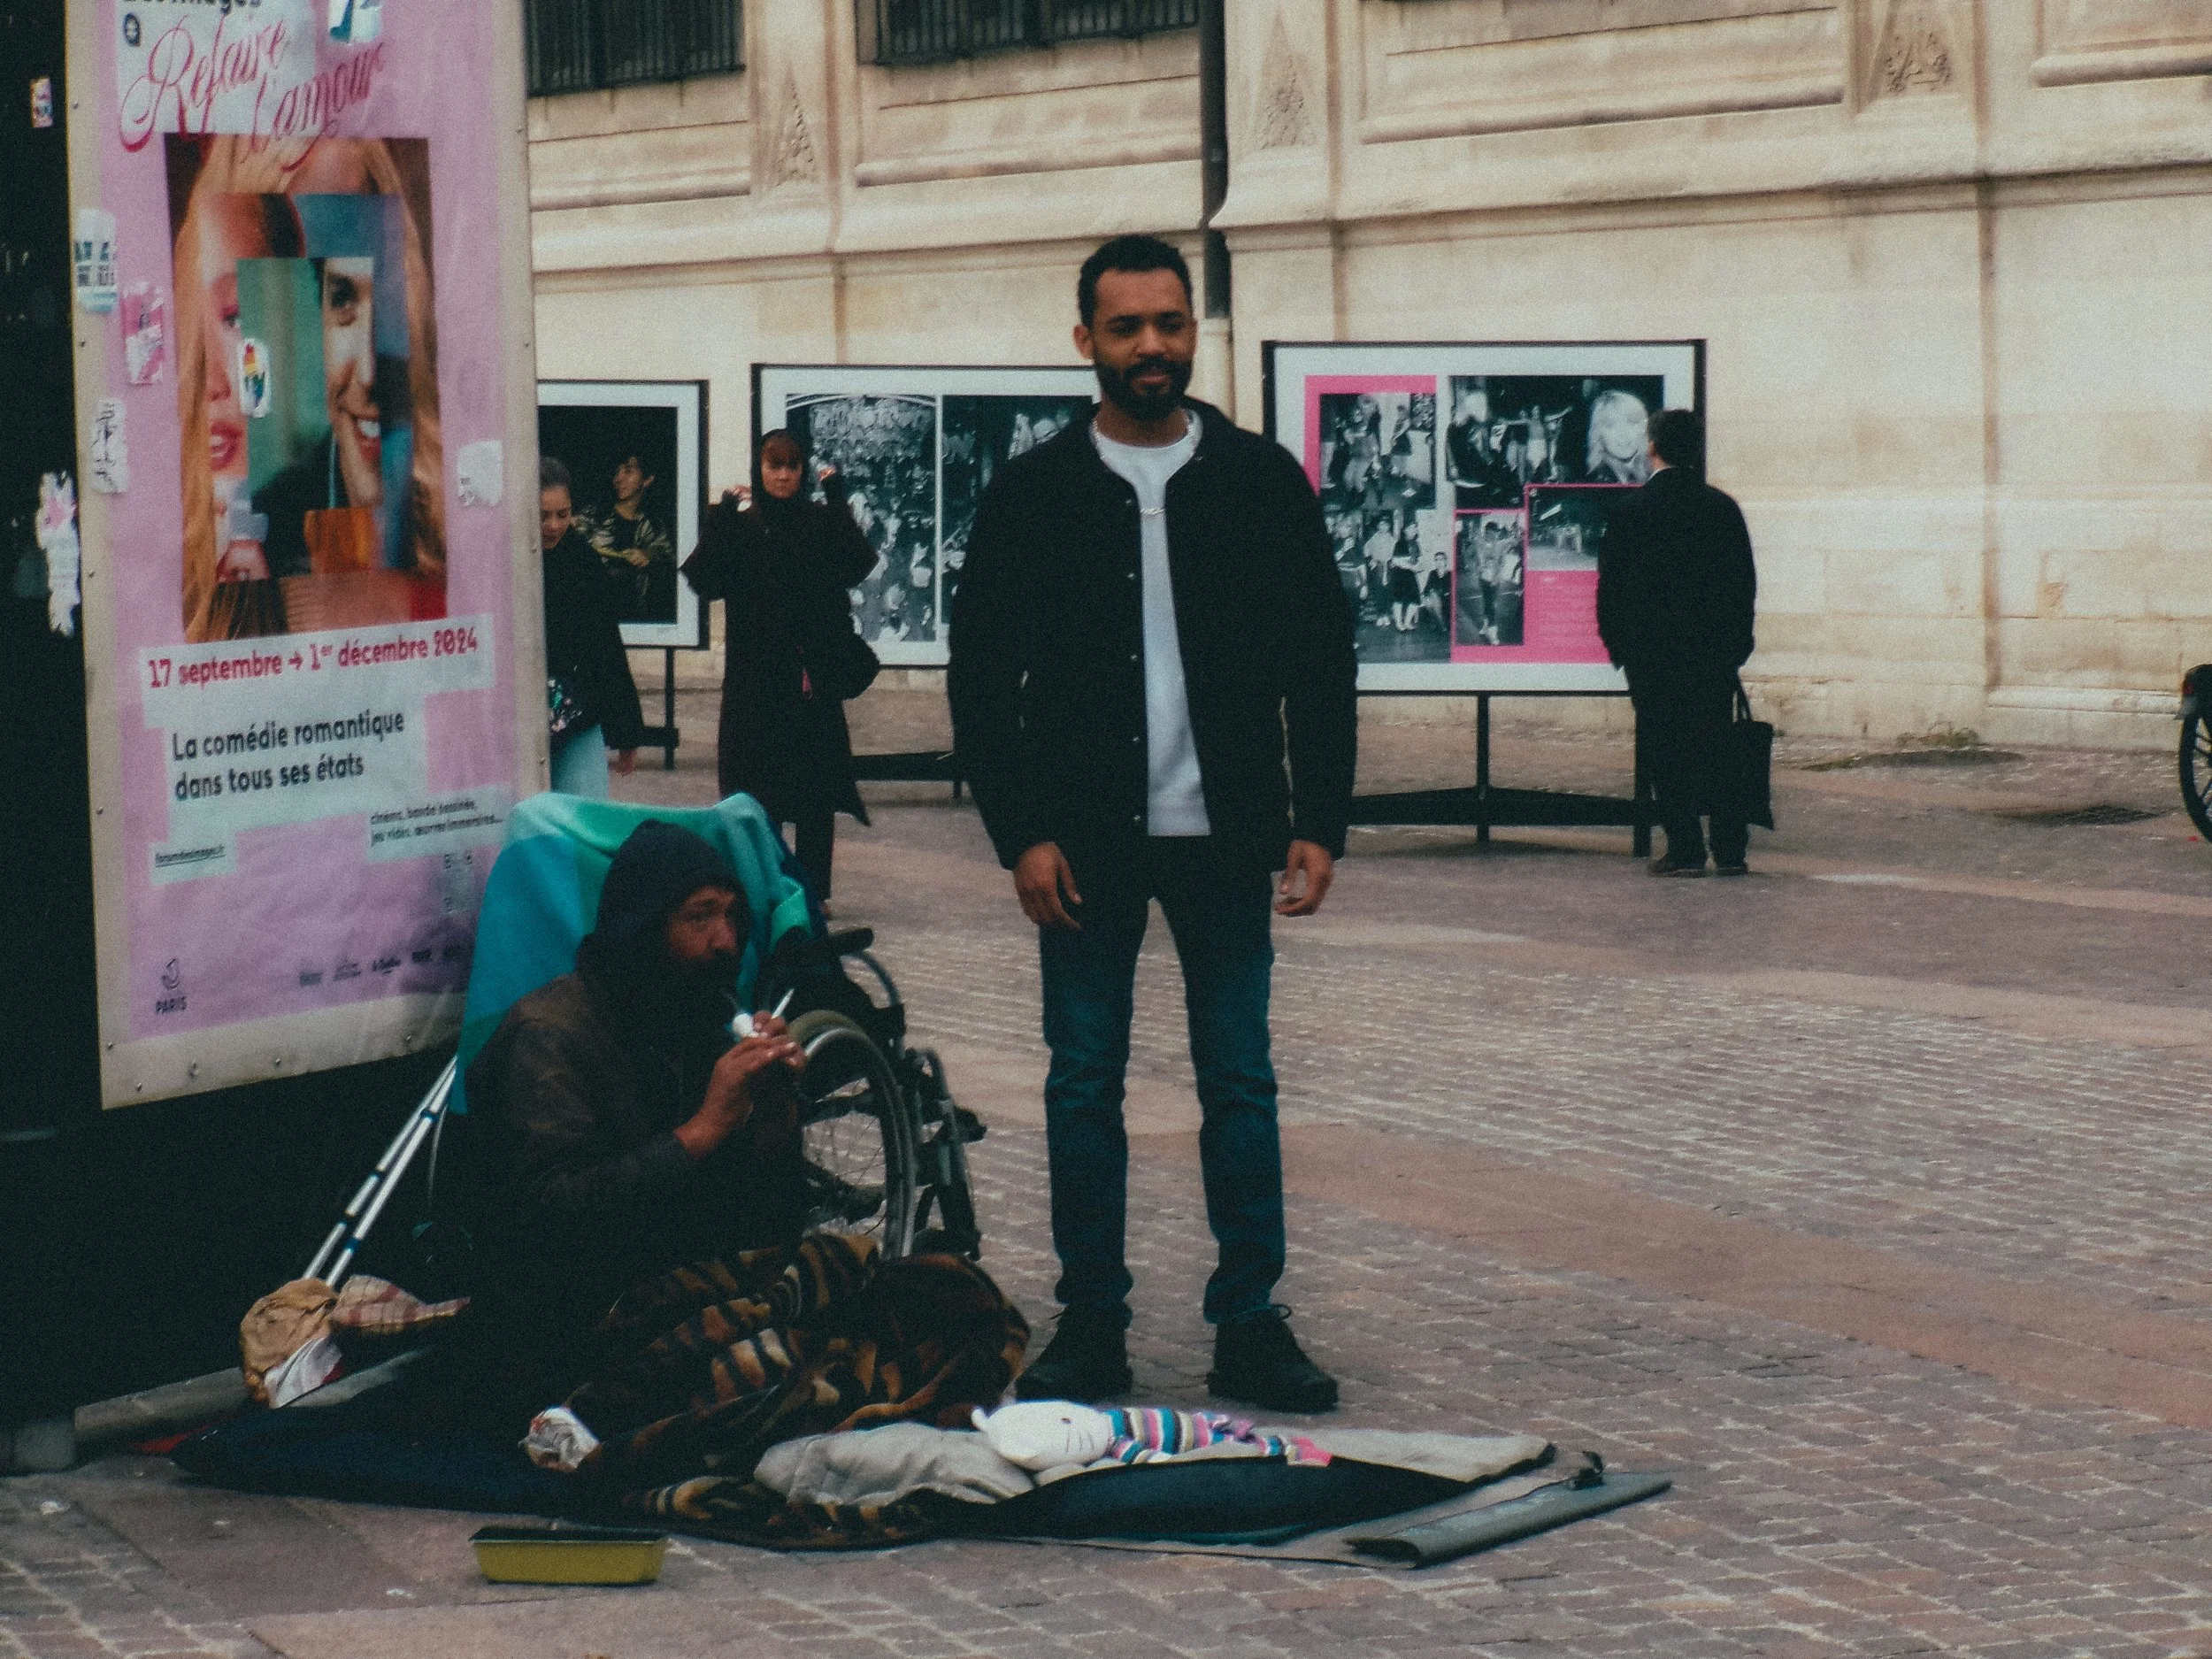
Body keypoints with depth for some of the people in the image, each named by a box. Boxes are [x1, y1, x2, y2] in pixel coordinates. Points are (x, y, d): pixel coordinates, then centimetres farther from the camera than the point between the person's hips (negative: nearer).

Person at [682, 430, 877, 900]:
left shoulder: (821, 522, 7)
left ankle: (813, 892, 5)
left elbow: (854, 567, -11)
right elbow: (705, 583, -7)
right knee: (756, 790, 0)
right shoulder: (737, 526, 6)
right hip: (755, 679, 0)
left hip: (813, 677, 0)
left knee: (816, 790, -1)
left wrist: (837, 501, -14)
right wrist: (718, 522, -15)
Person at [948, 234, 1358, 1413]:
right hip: (1087, 840, 0)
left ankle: (1249, 1328, 9)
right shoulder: (1033, 495, 3)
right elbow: (981, 680, 3)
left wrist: (1318, 822, -2)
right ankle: (1091, 1328, 12)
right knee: (1083, 1087, 4)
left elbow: (1322, 662, 6)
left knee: (1240, 1085, 2)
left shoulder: (1262, 482, 5)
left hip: (1224, 833, 0)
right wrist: (1021, 833, -6)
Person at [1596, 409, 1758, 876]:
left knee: (1667, 750, 1)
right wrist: (1736, 641, 13)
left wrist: (1616, 644, 7)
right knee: (1715, 747, 9)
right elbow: (1745, 581, 5)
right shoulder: (1722, 507, 1)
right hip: (1715, 652, 3)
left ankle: (1685, 850, -3)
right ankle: (1730, 849, 7)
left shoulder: (1632, 509, -7)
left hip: (1651, 651, -3)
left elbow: (1611, 583, -4)